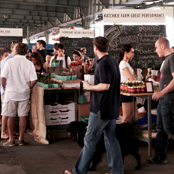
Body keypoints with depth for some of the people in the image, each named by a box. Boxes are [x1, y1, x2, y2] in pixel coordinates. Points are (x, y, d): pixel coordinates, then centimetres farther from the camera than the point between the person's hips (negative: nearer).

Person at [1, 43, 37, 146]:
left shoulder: (9, 62, -7)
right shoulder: (29, 63, -6)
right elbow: (33, 80, -10)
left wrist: (5, 88, 9)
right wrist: (28, 88, 9)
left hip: (11, 93, -1)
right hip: (24, 94, 1)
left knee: (10, 117, 7)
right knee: (22, 116, 9)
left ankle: (11, 139, 12)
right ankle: (21, 139, 15)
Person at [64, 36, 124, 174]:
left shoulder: (104, 63, -17)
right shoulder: (113, 61, 12)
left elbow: (105, 86, -24)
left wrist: (90, 87, -10)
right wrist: (94, 86, 15)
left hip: (101, 109, -9)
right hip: (112, 108, 9)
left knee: (90, 140, 0)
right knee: (111, 139, 13)